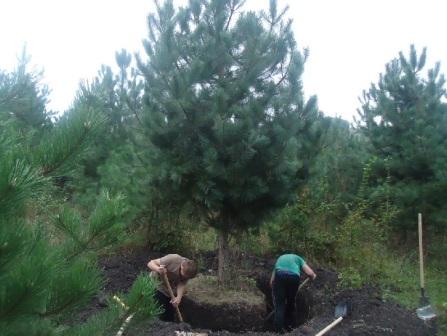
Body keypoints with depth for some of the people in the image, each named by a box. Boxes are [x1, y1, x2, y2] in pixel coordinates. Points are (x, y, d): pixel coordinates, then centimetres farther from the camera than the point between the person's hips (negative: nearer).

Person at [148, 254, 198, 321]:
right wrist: (158, 269, -52)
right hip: (156, 285, -5)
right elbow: (150, 263, -31)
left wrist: (179, 297, -41)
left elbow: (182, 284, -22)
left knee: (170, 315, 9)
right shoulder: (172, 259, -33)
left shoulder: (188, 272, -17)